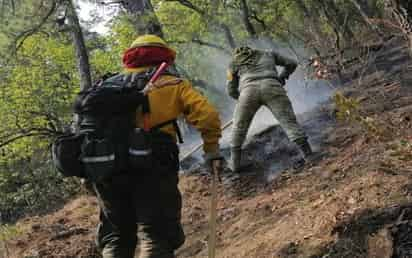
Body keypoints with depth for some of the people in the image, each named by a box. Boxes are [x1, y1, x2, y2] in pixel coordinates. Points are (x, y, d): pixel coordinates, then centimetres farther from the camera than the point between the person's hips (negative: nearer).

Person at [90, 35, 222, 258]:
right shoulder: (173, 84, 13)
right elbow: (206, 115, -1)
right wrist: (211, 149, 11)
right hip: (153, 164, -3)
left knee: (116, 239, 14)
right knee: (157, 237, -3)